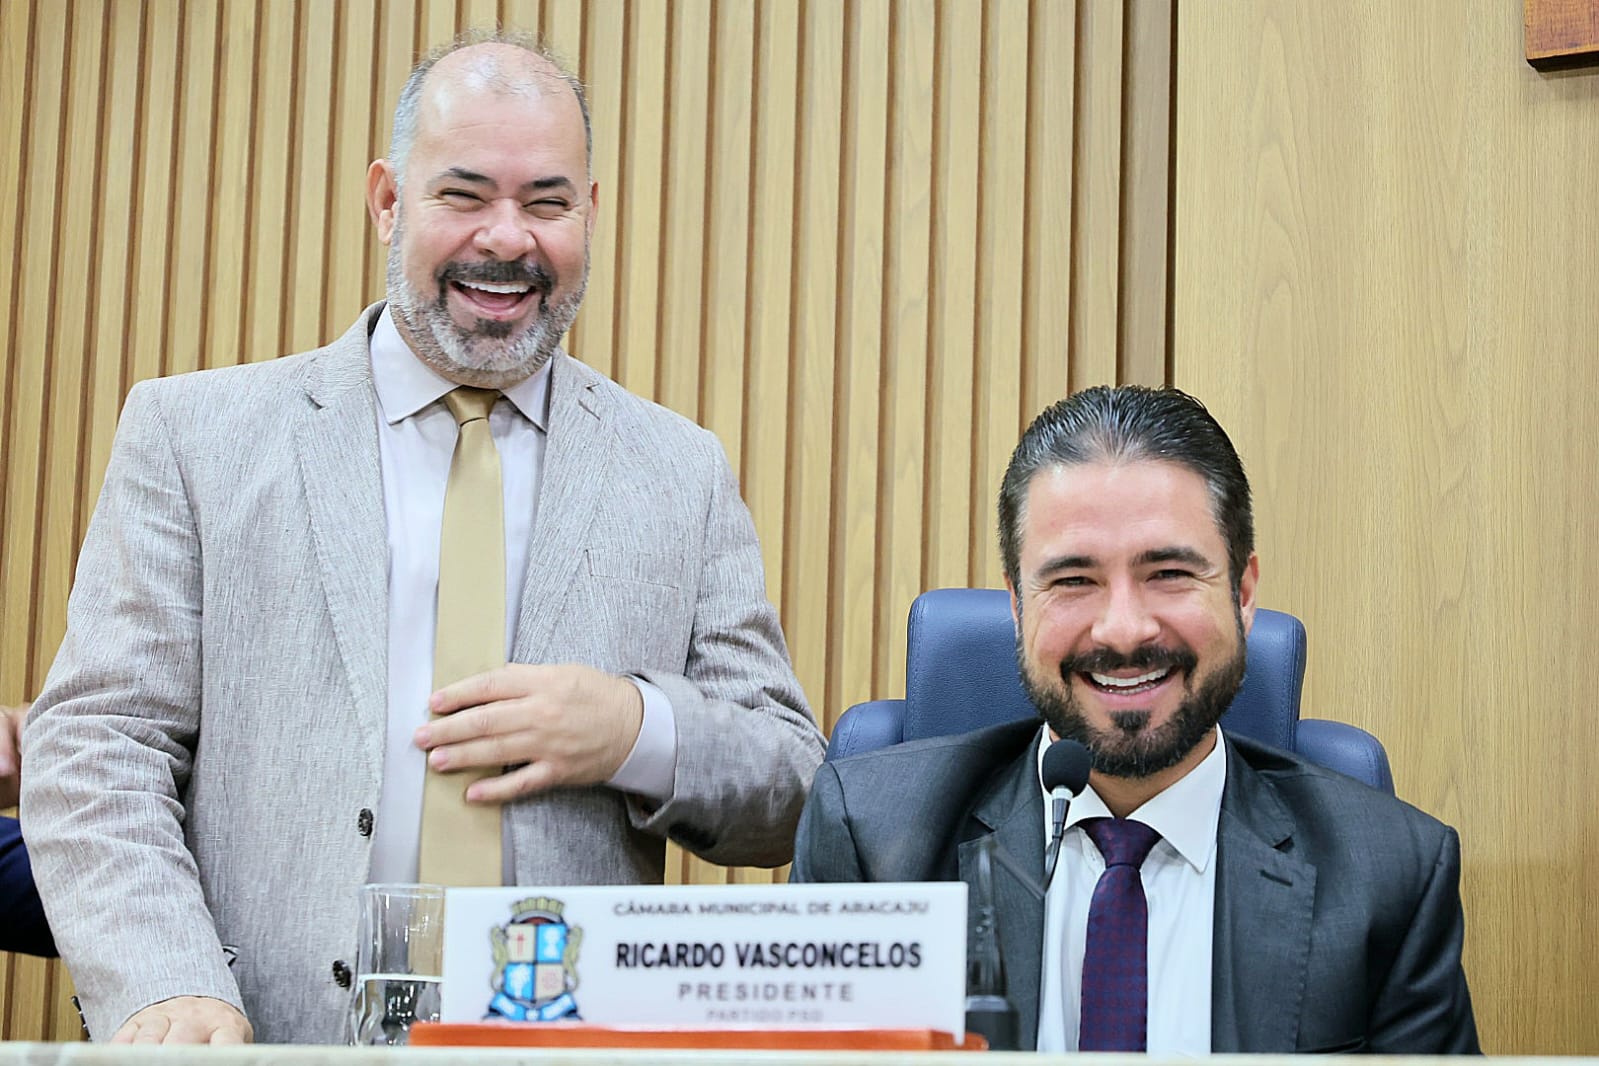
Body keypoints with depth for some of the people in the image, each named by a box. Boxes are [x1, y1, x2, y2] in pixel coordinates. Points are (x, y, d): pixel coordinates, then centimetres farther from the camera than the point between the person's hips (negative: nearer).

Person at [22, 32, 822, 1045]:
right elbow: (95, 745, 3)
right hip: (271, 1045, -1)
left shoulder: (684, 477, 13)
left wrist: (637, 730, -6)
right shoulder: (193, 432, 9)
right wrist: (169, 990, -13)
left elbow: (797, 799, 14)